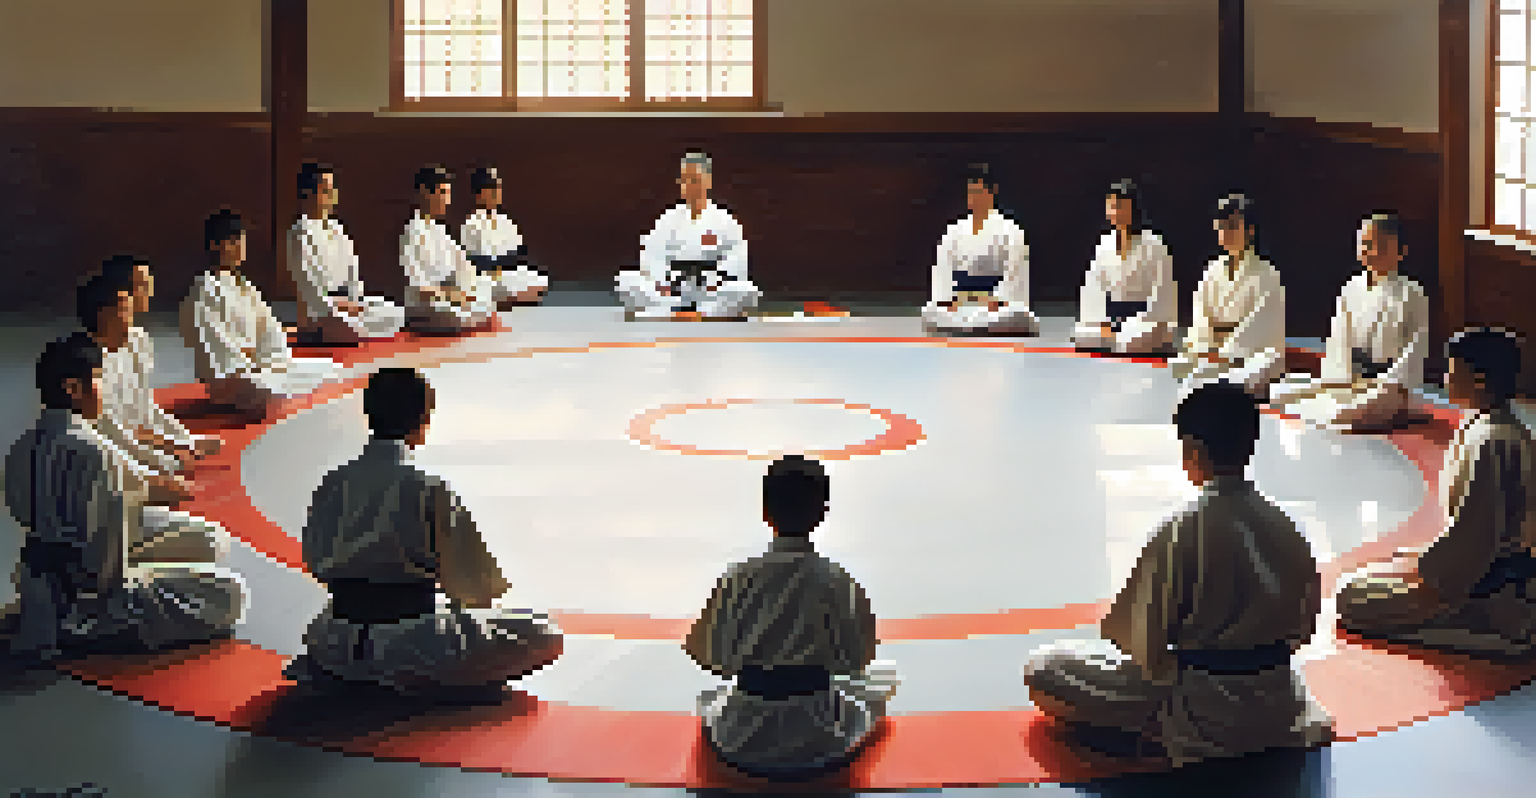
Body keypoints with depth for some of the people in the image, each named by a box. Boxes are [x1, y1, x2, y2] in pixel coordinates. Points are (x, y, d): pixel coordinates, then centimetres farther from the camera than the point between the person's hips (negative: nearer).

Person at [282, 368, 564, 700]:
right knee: (545, 637, -1)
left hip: (335, 646, 7)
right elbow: (477, 586, -6)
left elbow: (314, 561, 15)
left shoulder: (333, 483, 1)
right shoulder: (428, 490, -14)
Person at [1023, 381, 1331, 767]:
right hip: (1277, 711, 7)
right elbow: (1305, 622, 8)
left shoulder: (1182, 534, -21)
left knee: (1044, 668, -1)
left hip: (1205, 724, -7)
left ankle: (1154, 741, -8)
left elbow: (1142, 644, -14)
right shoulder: (1284, 525, -5)